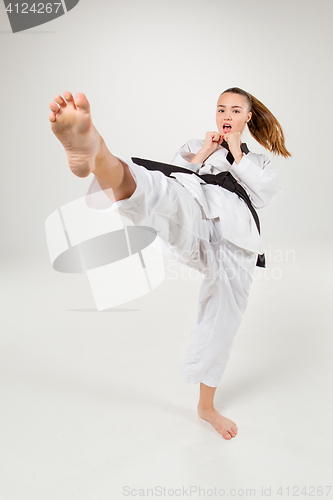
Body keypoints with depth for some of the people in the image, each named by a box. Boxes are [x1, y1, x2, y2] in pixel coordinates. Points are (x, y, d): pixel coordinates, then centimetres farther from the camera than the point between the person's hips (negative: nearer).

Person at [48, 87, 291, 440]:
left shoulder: (258, 163, 29)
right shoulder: (195, 146, 26)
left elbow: (265, 194, 6)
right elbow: (174, 177, 9)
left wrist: (236, 153, 7)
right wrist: (203, 153, 5)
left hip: (235, 246, 3)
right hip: (196, 222, -2)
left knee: (221, 326, 9)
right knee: (163, 191, -36)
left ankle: (206, 406, 31)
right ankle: (96, 155, -70)